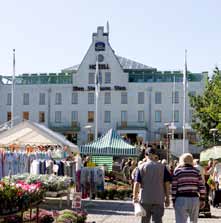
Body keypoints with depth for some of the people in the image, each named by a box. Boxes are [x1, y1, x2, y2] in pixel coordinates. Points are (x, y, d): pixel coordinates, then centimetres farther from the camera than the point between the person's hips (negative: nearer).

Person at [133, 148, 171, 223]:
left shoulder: (141, 167, -1)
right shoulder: (162, 167, 1)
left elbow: (136, 183, -7)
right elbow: (167, 183, -1)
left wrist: (135, 197, 0)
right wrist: (167, 198, 6)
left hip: (144, 199, 0)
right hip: (158, 199, 0)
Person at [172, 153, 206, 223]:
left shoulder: (177, 171, 0)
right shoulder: (196, 171, 6)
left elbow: (174, 188, -2)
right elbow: (202, 187, 2)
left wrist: (173, 200, 5)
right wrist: (202, 200, 10)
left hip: (181, 199, -2)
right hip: (194, 199, 2)